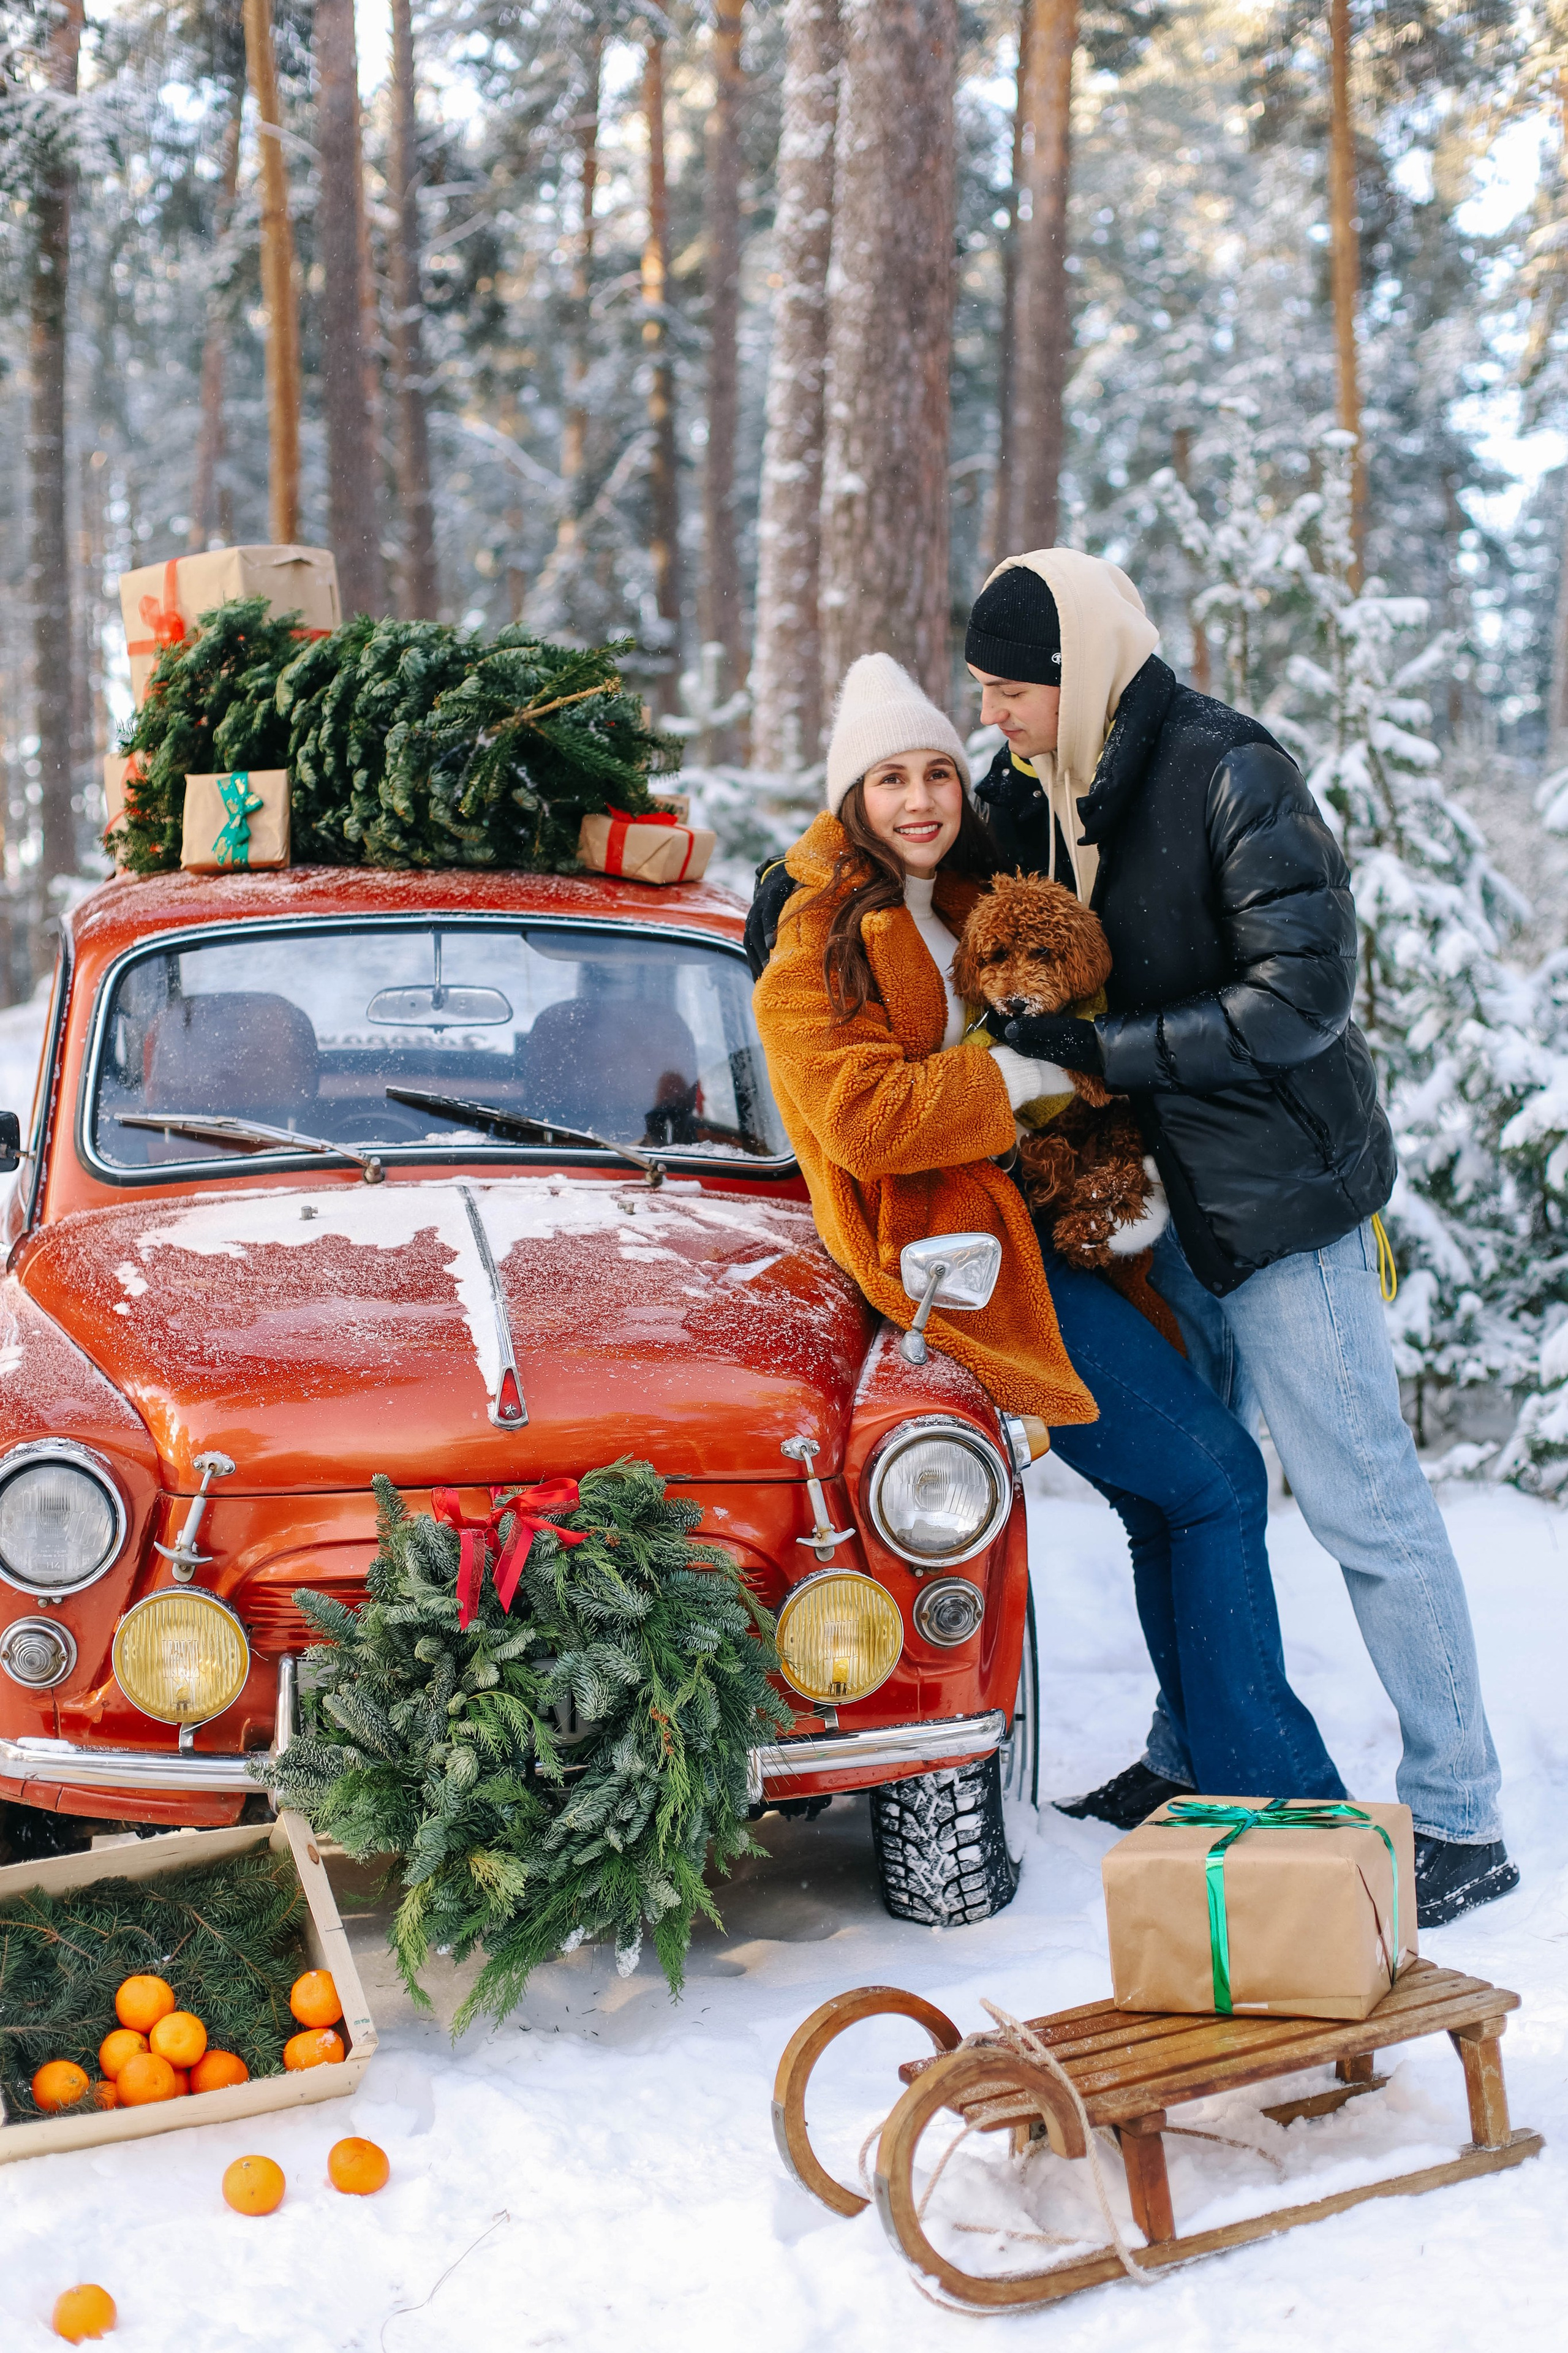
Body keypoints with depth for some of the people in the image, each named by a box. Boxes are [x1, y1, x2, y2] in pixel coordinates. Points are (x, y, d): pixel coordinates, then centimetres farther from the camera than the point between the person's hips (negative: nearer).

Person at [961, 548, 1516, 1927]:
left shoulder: (1230, 777, -18)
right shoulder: (1036, 792, 5)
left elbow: (1302, 998, -22)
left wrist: (1103, 1052, -22)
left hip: (1285, 1193, -8)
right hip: (1169, 1197, 8)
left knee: (1362, 1501, -4)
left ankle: (1460, 1823, 4)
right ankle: (1195, 1756, 31)